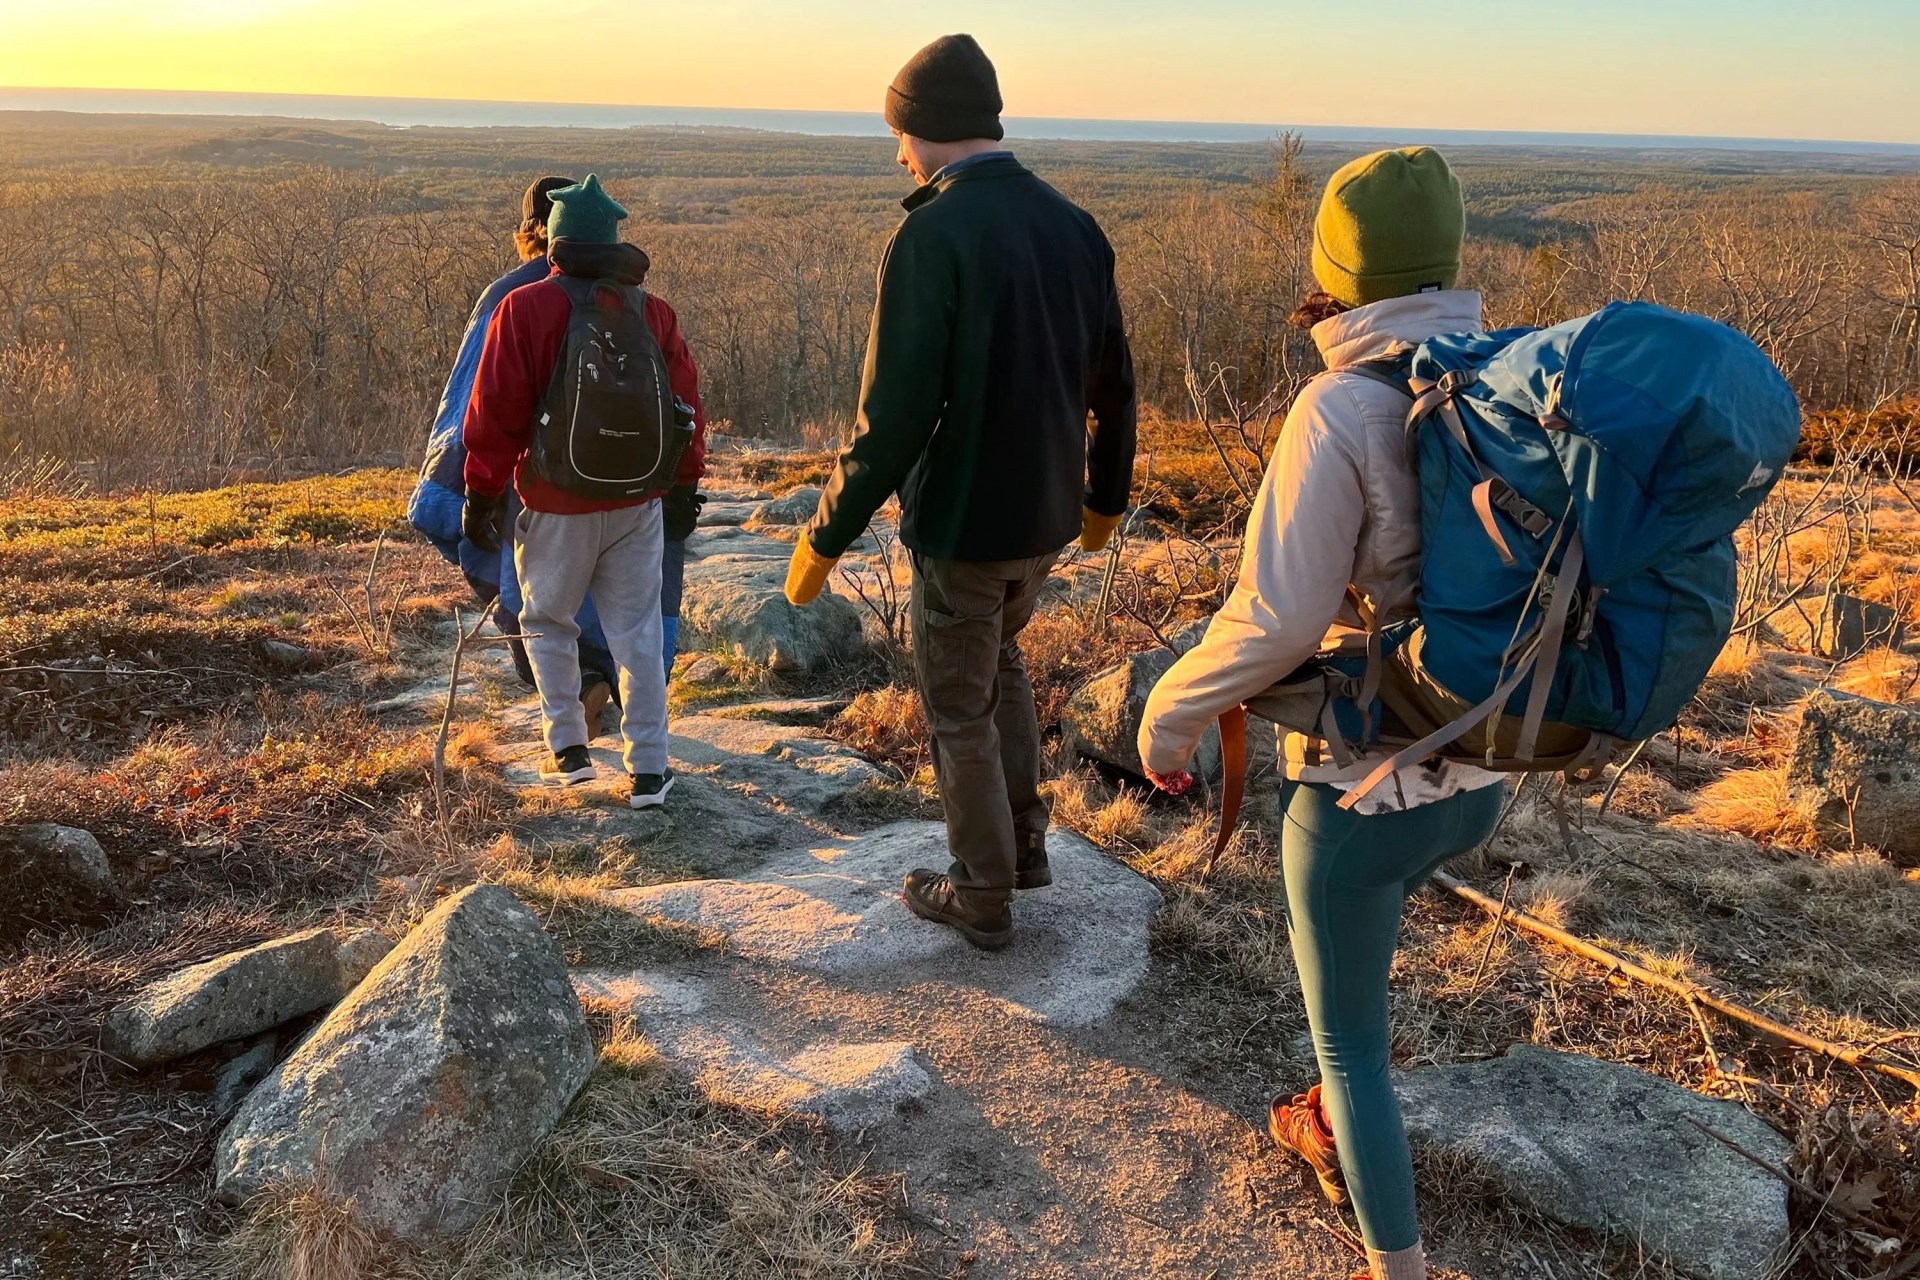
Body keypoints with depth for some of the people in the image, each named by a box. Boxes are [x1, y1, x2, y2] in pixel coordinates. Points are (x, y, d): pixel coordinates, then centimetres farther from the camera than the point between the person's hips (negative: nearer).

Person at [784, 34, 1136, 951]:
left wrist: (827, 538, -12)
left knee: (959, 710, 11)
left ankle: (983, 896, 26)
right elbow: (1113, 385, 9)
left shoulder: (930, 236, -19)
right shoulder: (1074, 225, 2)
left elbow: (895, 415, -23)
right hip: (1047, 515, 7)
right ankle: (1023, 842, 36)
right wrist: (1105, 495, 23)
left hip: (961, 522, -7)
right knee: (999, 661, 29)